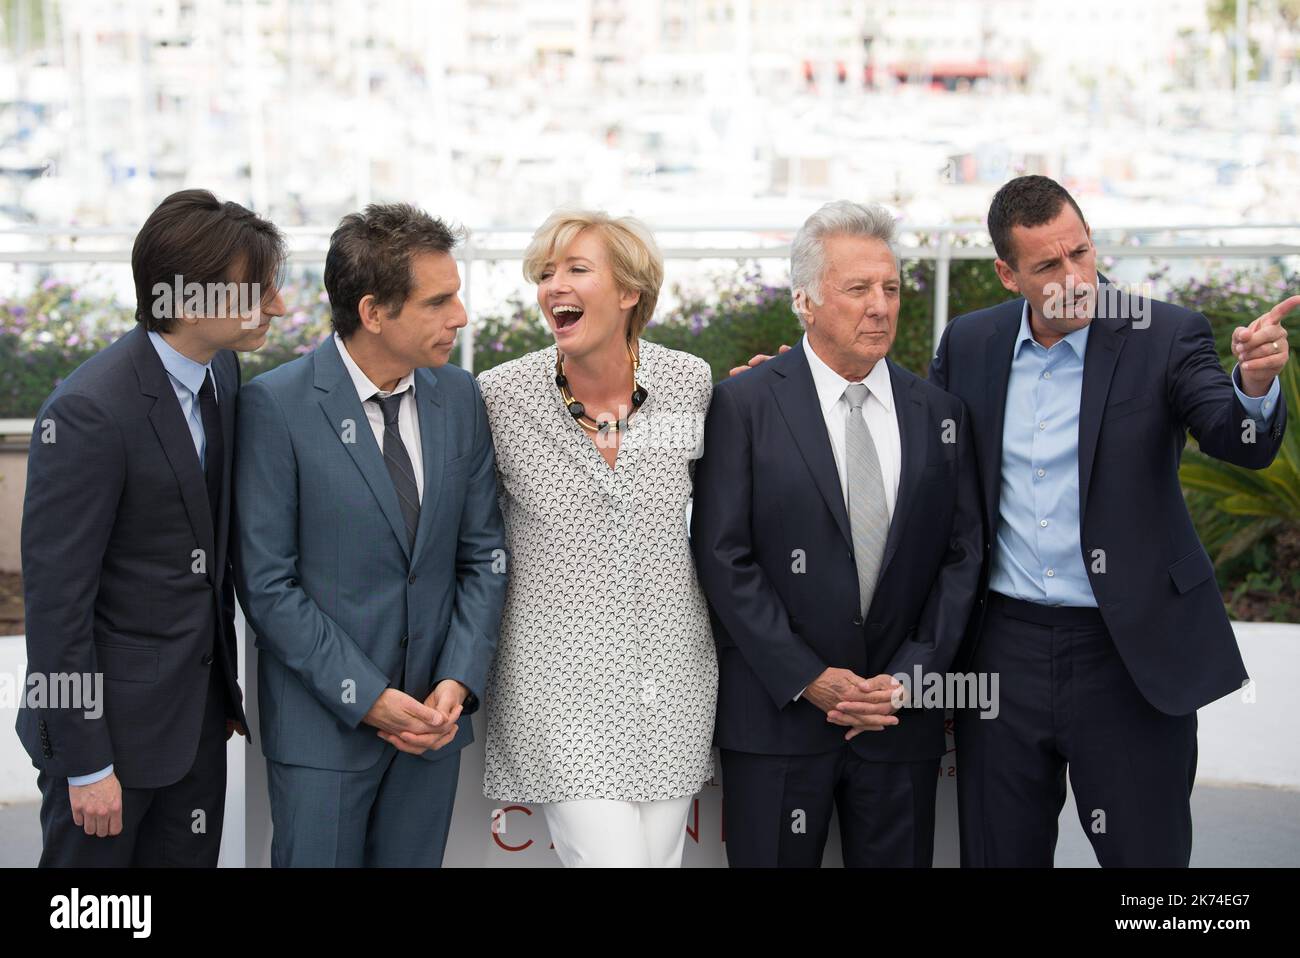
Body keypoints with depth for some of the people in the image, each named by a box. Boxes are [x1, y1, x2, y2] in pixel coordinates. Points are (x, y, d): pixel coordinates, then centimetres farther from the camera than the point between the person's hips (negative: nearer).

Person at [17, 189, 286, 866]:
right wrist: (85, 764, -16)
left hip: (200, 709, 7)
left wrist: (225, 685, 14)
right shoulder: (90, 411, -23)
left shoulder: (223, 370, 1)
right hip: (112, 718, -7)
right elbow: (55, 597, -20)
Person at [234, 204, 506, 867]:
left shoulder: (459, 397, 3)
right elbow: (267, 583, -12)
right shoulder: (276, 405, -12)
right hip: (323, 722, -4)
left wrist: (457, 681, -5)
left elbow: (483, 555, 8)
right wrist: (367, 698, -14)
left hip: (433, 714, 4)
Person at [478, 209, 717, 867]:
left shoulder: (690, 382, 0)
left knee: (660, 854, 9)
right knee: (611, 856, -11)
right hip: (558, 686, -3)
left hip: (670, 681, 3)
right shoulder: (501, 395, -7)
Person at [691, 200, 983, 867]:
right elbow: (722, 556, -8)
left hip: (903, 720, 3)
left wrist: (910, 676, -5)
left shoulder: (940, 414, 8)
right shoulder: (743, 404, -3)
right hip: (777, 716, -3)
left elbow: (962, 556, 7)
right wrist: (808, 679, -12)